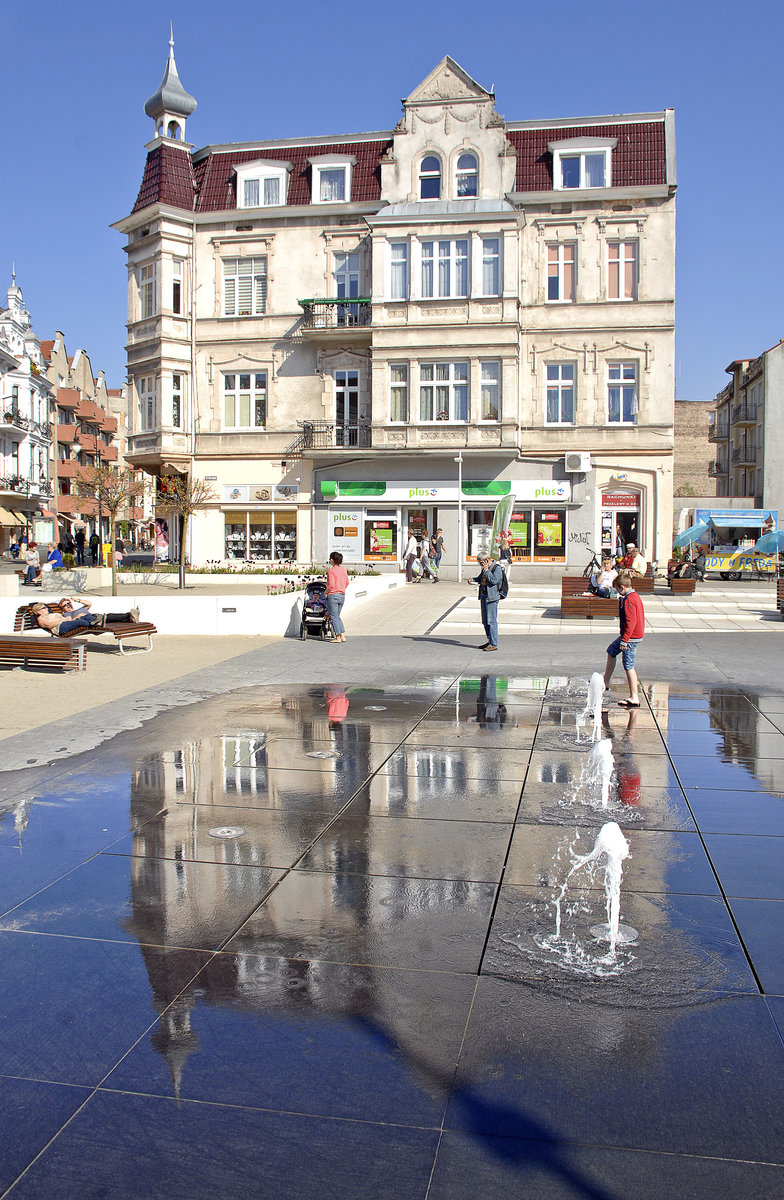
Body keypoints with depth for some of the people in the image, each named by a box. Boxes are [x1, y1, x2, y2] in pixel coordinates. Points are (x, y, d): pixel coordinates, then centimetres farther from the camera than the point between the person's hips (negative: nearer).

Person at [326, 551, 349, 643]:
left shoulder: (331, 570, -12)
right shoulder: (343, 569, 8)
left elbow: (331, 584, -19)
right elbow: (347, 583, 13)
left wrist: (326, 592, -4)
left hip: (333, 595, -7)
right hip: (342, 595, 7)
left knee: (334, 617, 1)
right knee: (337, 616, 18)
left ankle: (338, 637, 0)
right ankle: (343, 636, 11)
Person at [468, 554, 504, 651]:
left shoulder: (497, 568, -10)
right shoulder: (485, 568, 16)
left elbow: (494, 580, -23)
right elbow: (480, 578, 31)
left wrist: (486, 570, -16)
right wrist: (473, 579, 11)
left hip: (491, 597, -9)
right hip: (483, 596, 9)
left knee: (491, 621, -9)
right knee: (485, 621, 14)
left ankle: (494, 644, -6)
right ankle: (490, 641, 23)